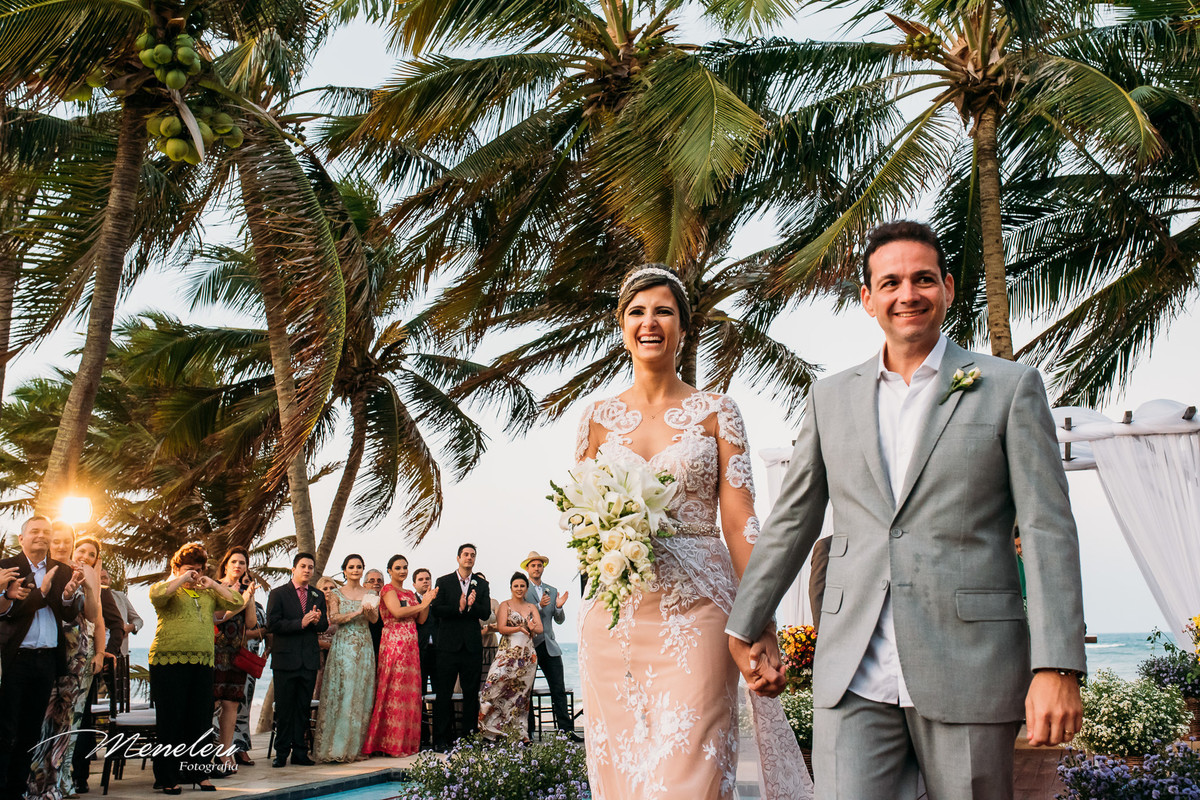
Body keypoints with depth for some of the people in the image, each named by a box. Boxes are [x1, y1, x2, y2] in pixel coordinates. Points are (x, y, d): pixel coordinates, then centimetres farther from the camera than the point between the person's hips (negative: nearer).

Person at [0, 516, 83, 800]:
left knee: (30, 732, 11)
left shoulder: (63, 571, 8)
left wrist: (68, 594, -17)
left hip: (48, 659, 4)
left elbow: (70, 616, 2)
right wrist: (42, 591, -24)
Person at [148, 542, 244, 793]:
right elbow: (156, 595, -18)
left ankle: (197, 773, 17)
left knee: (200, 720, 7)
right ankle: (167, 778, 7)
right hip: (169, 662, -4)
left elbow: (237, 604, 8)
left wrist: (213, 585, 0)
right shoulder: (168, 587, 5)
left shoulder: (208, 593, 18)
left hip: (202, 662, 5)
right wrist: (182, 579, -11)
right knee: (170, 719, -1)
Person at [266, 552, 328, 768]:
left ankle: (300, 752, 14)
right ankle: (281, 752, 11)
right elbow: (272, 624, -11)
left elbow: (324, 625, 12)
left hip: (309, 660, 4)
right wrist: (300, 623, -19)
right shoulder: (278, 594, -1)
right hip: (285, 659, -4)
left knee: (304, 707, 7)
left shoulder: (318, 596, 12)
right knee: (284, 708, 2)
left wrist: (317, 621, -11)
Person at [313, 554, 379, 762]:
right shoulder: (336, 593, 5)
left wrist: (368, 610, -22)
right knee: (341, 692, -8)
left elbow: (375, 618, -1)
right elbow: (333, 618, -7)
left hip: (364, 647, 3)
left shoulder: (369, 594, 12)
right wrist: (356, 613, -19)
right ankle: (337, 747, -4)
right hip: (343, 646, -3)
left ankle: (357, 745, 7)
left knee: (361, 693, 1)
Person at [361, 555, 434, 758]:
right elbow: (397, 612, -17)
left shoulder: (410, 594, 20)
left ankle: (406, 742, 10)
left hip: (410, 646, 7)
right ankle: (392, 743, -4)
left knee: (410, 690, 5)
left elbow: (421, 619, 15)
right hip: (394, 643, -7)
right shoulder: (388, 590, -2)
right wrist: (422, 604, -8)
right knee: (394, 689, -8)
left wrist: (427, 601, 1)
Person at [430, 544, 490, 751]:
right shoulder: (443, 582, 6)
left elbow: (486, 613, 1)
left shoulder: (482, 584, 11)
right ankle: (441, 739, 5)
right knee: (443, 693, -1)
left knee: (471, 693, 5)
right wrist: (458, 608, -18)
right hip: (448, 644, -2)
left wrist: (471, 606, -18)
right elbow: (436, 610, -5)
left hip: (472, 646, 2)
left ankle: (469, 736, 13)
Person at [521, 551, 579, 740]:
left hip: (549, 645, 4)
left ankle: (566, 730, 2)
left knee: (559, 689, -1)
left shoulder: (552, 591, 15)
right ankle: (528, 732, 10)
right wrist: (539, 606, -20)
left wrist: (558, 607, -7)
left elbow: (560, 620, 13)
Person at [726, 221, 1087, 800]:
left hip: (968, 670, -2)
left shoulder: (1010, 389, 3)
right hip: (854, 680, 2)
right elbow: (791, 522, 17)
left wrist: (1057, 668, -10)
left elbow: (1049, 530, -2)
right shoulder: (832, 398, 11)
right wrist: (745, 627, 19)